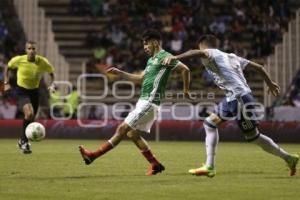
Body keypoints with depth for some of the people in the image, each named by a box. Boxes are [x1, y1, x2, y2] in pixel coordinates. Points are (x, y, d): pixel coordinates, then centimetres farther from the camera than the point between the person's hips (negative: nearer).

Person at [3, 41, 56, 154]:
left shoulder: (42, 62, -14)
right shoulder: (19, 60, -17)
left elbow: (51, 72, 5)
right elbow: (7, 67, 4)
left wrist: (52, 84, -12)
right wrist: (6, 83, -4)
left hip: (34, 91, 3)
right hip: (21, 91, -3)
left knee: (31, 119, 11)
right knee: (29, 113, -27)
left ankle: (22, 141, 37)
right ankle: (25, 142, -11)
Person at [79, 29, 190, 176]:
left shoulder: (164, 57, -10)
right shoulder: (151, 60, 20)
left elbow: (185, 69, -15)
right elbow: (141, 78, 27)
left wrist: (186, 90, -8)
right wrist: (120, 73, 22)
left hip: (149, 103, -10)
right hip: (143, 101, 10)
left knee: (123, 129, -8)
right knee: (133, 134, 9)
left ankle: (94, 155, -7)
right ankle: (155, 164, 12)